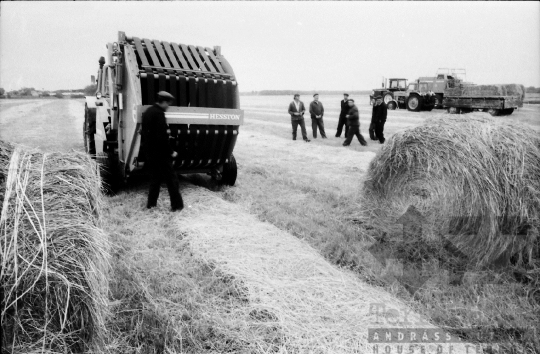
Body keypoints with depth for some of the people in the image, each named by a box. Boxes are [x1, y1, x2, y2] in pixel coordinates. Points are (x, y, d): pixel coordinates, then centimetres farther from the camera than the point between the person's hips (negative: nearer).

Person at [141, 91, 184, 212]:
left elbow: (145, 133, 18)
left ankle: (151, 203, 21)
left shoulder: (147, 112, 12)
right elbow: (161, 137, -22)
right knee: (171, 179, -1)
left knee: (155, 177, 18)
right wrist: (171, 151, -15)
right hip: (160, 153, -9)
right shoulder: (159, 114, -17)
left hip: (150, 152, 9)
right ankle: (177, 205, 3)